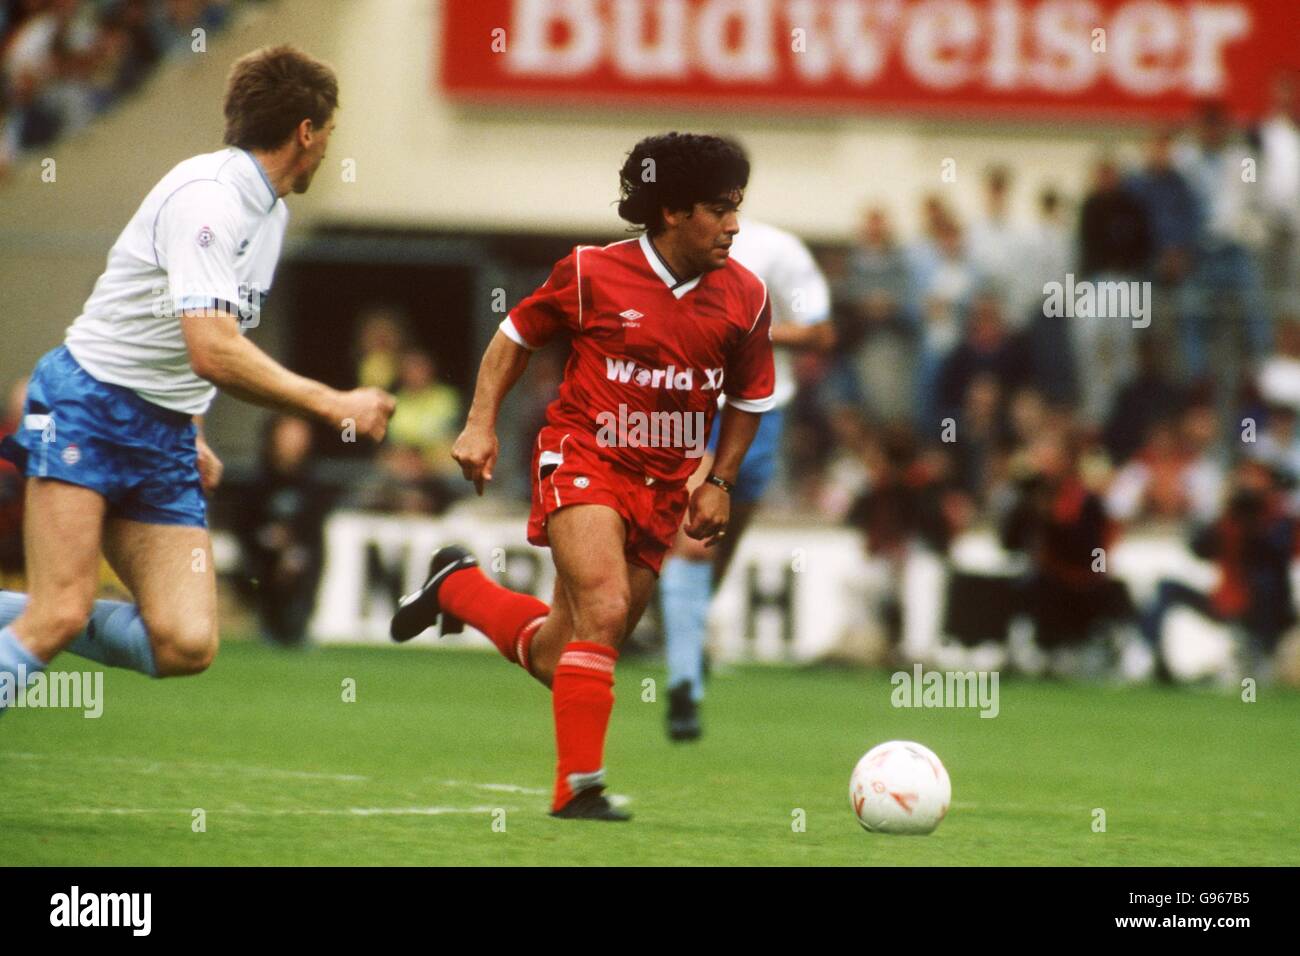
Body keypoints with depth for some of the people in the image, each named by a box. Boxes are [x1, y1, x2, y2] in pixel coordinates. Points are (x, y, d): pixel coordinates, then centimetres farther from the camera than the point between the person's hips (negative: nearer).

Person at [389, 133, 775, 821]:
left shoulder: (744, 297, 0)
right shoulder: (593, 273, -9)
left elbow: (749, 398, 15)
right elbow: (515, 334, 7)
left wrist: (719, 483, 7)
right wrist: (481, 423, -2)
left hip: (662, 488, 4)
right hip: (584, 457, -4)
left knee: (557, 661, 7)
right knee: (604, 610, -27)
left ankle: (457, 587, 36)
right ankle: (579, 785, -18)